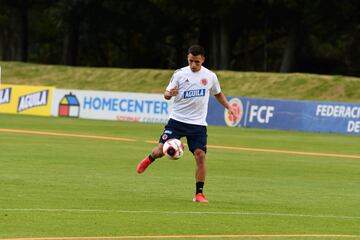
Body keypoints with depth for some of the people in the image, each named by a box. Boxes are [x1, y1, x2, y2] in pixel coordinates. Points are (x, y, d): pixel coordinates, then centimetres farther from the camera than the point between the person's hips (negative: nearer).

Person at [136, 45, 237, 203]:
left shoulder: (210, 76, 3)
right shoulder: (180, 74, -3)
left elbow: (218, 93, 21)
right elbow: (166, 94, 1)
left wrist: (228, 107, 8)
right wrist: (169, 94, -23)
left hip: (198, 124, 1)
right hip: (177, 119, -1)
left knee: (200, 155, -12)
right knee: (161, 151, -7)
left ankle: (199, 193, -3)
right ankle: (150, 159, 31)